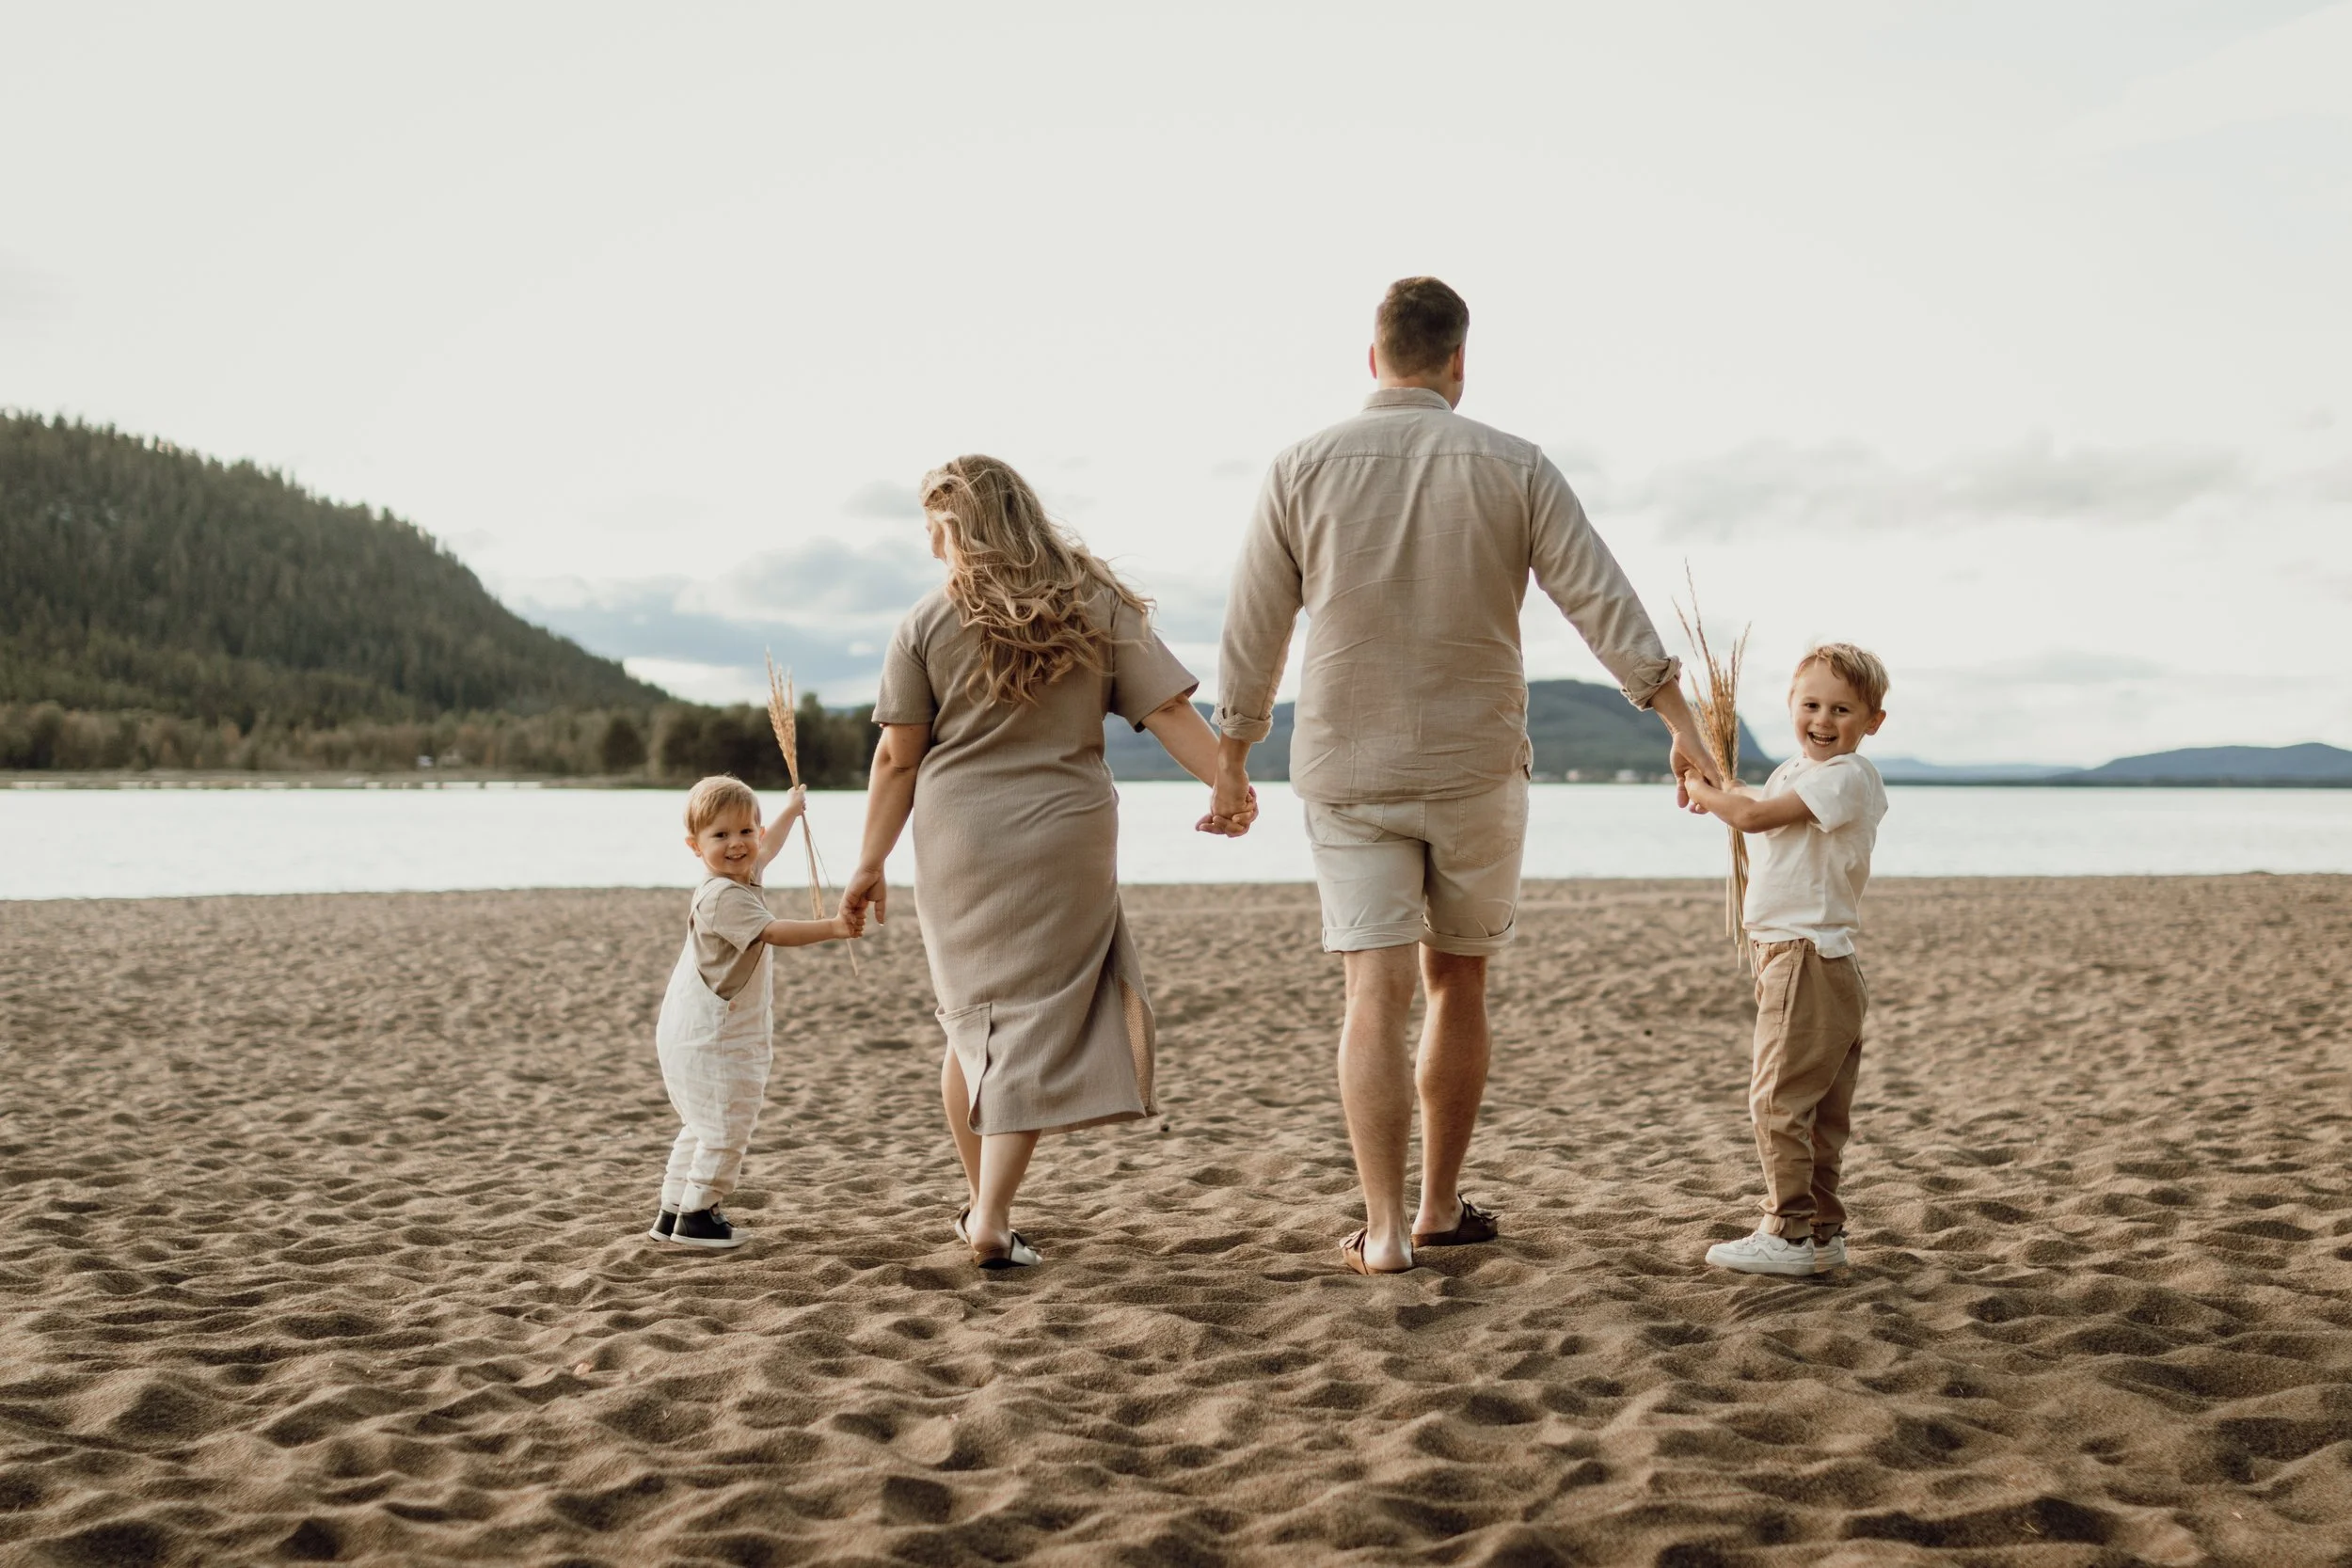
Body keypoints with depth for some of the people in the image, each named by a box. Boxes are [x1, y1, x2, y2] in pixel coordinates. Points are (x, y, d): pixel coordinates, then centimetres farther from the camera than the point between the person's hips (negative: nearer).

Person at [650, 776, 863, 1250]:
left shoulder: (743, 874, 10)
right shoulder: (723, 896, -21)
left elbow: (769, 843, 32)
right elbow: (772, 932, -34)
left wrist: (793, 808, 48)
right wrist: (833, 928, -44)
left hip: (699, 1034, 11)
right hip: (710, 1037, -11)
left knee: (702, 1127, 19)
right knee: (724, 1127, -7)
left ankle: (672, 1212, 26)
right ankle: (697, 1216, -1)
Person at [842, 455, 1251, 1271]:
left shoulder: (927, 624, -2)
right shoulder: (1096, 607, 2)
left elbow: (897, 758, -2)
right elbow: (1169, 710, -6)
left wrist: (870, 863, 5)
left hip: (958, 839, 1)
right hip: (1065, 836, -1)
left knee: (973, 1019, 15)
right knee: (1036, 1021, 1)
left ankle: (978, 1203, 26)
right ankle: (993, 1218, -6)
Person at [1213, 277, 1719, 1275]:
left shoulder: (1303, 470, -1)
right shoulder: (1513, 467, -1)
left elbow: (1253, 633, 3)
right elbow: (1605, 604, -5)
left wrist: (1231, 765, 13)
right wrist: (1684, 729, -2)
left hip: (1346, 771, 0)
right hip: (1476, 768, 1)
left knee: (1377, 995, -3)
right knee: (1458, 984, 15)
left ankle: (1383, 1229, -10)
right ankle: (1439, 1208, 23)